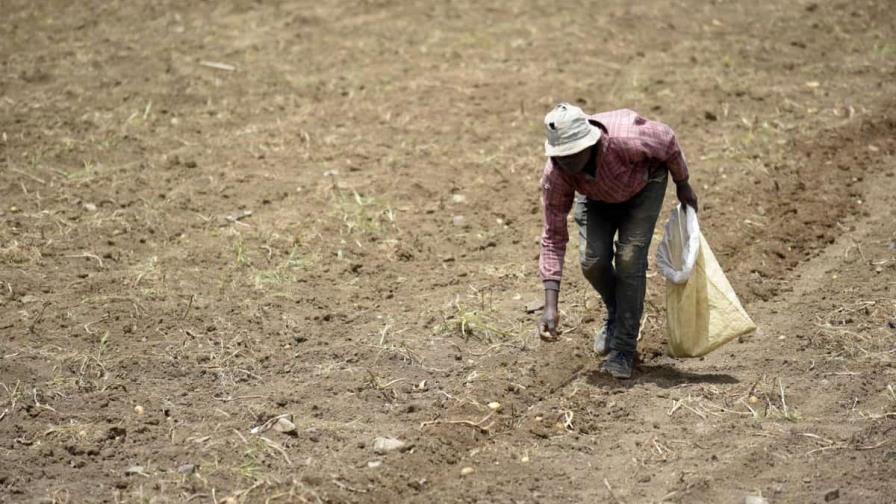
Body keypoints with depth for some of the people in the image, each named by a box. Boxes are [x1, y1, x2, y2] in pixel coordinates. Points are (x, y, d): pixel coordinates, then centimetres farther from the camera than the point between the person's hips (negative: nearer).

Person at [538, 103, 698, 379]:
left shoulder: (625, 140, -44)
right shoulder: (555, 175, -34)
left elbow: (666, 139, -21)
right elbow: (553, 237, -29)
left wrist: (682, 185, -4)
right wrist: (550, 308, -35)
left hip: (644, 182, -2)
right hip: (596, 195, 2)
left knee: (629, 259, -16)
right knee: (592, 259, -13)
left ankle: (624, 348, -5)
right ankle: (616, 314, 21)